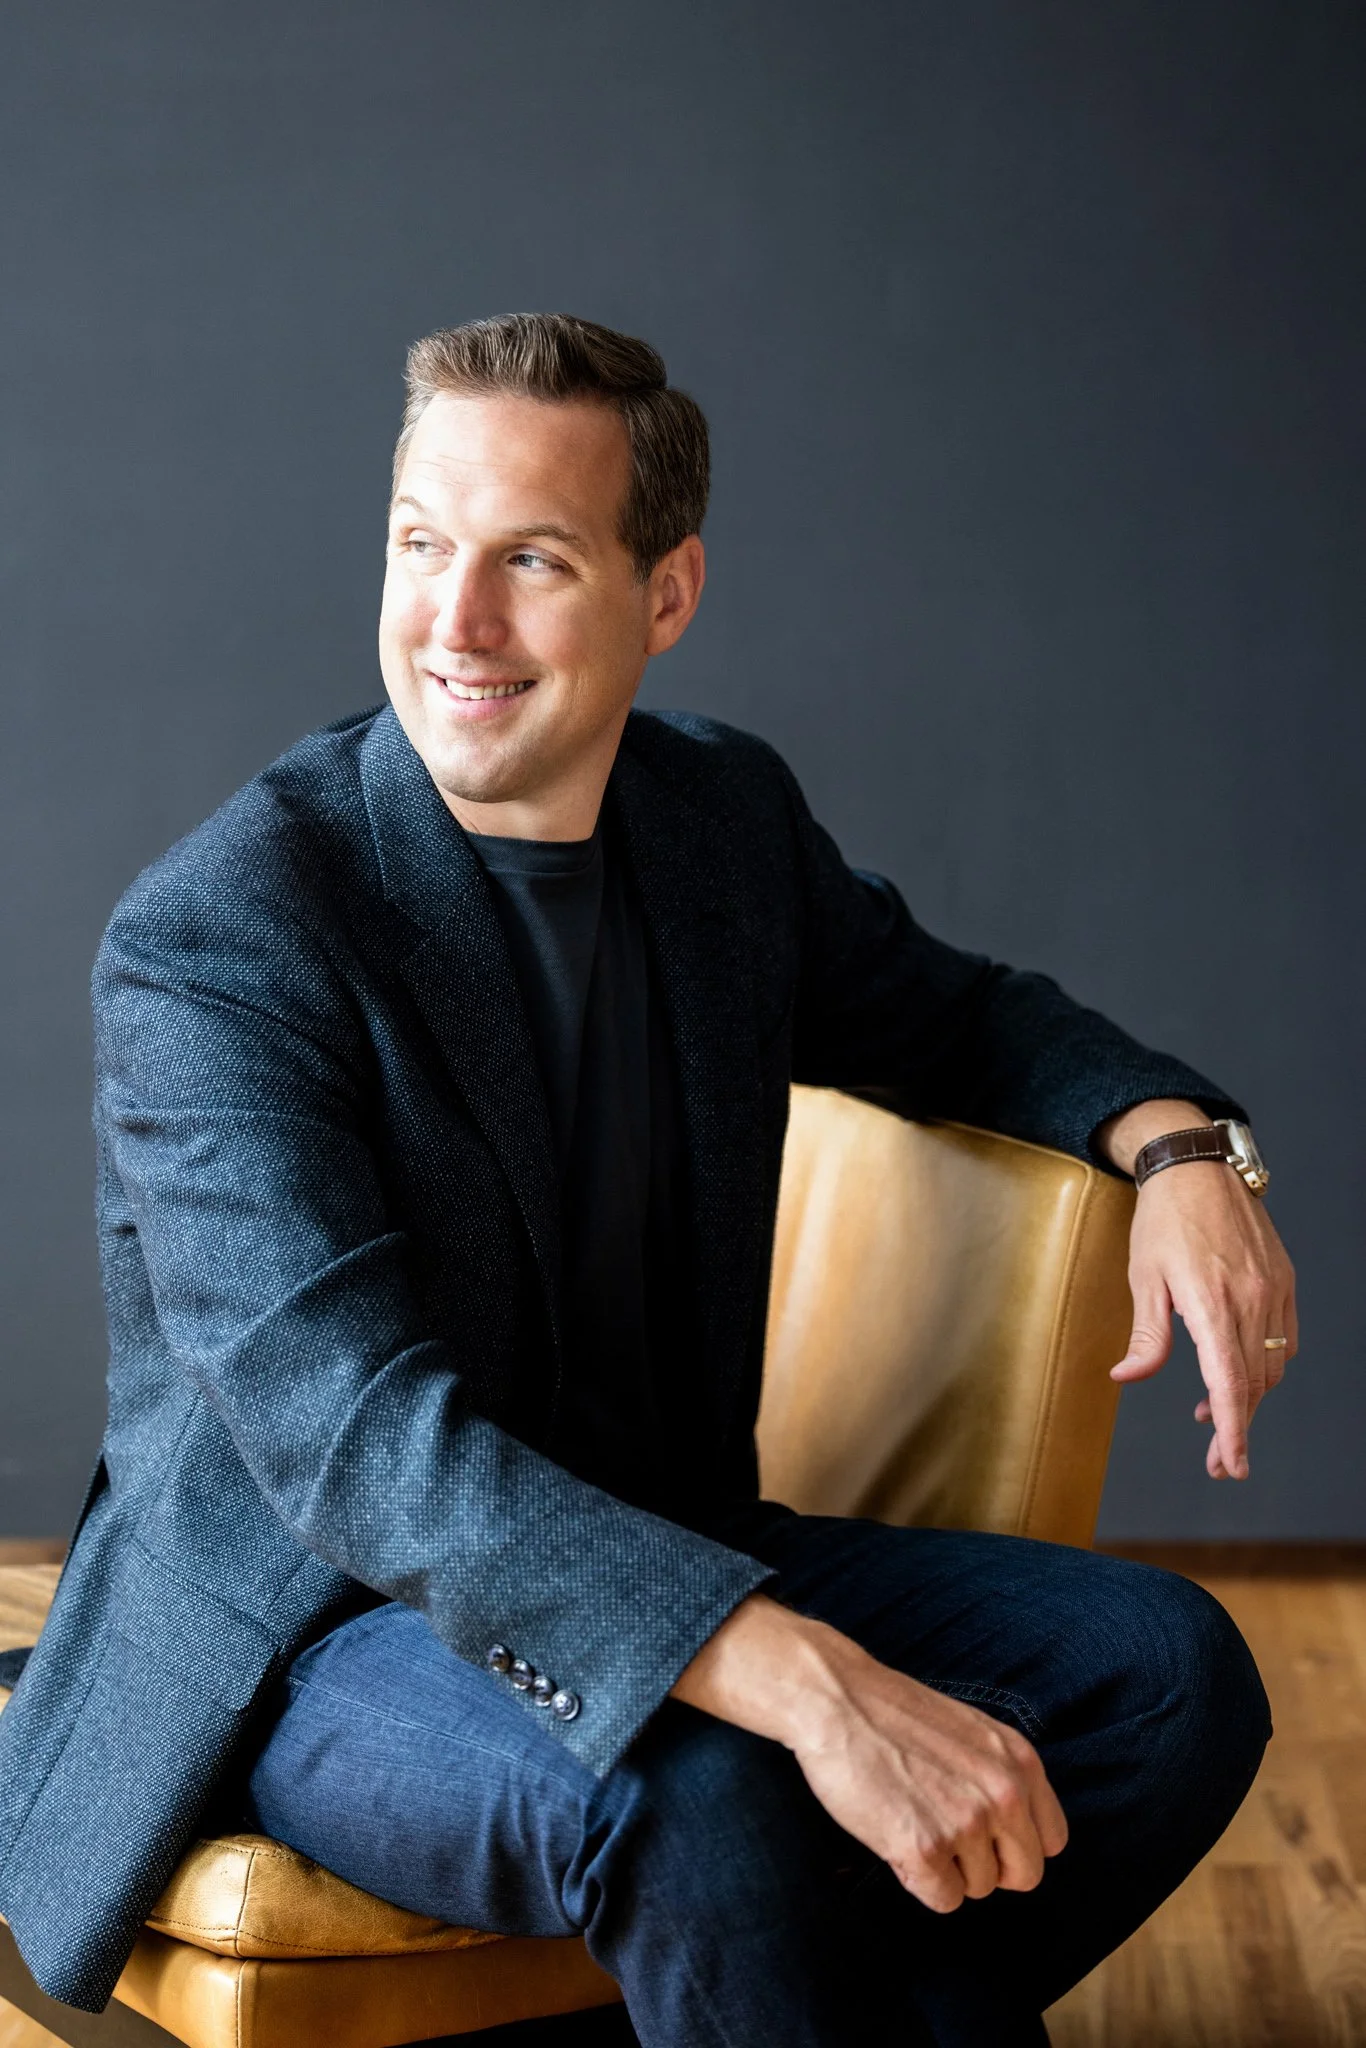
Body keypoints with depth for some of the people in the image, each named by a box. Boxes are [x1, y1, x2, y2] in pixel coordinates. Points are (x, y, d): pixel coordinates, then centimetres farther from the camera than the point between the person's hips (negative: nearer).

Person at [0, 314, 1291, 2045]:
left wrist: (1175, 1140, -4)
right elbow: (353, 1434, -31)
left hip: (652, 1561, 7)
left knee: (1167, 1670, -9)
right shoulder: (214, 936, -21)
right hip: (309, 1631, -6)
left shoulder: (727, 815, 1)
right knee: (711, 1805, -36)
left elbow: (947, 1013, 20)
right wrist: (811, 1683, -42)